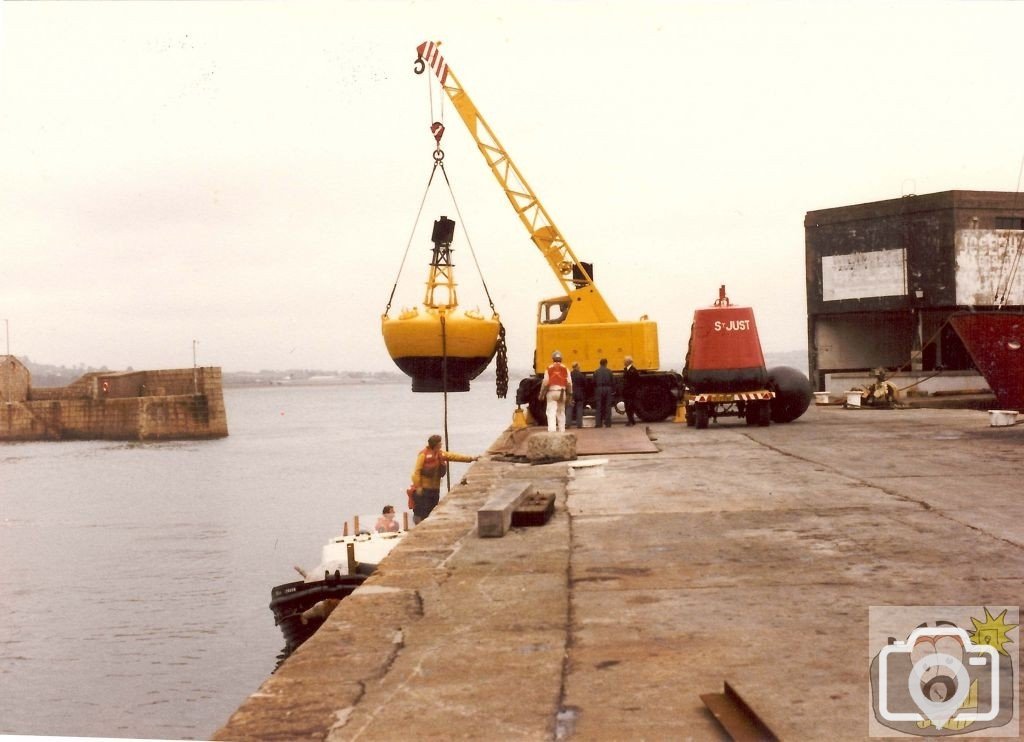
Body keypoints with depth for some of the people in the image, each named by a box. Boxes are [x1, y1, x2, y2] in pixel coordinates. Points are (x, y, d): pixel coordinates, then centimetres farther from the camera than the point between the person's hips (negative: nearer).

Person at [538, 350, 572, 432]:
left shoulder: (549, 368, -1)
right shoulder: (565, 369, 4)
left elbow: (545, 382, -3)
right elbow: (569, 383, 1)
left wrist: (541, 394, 5)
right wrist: (569, 394, 9)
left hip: (551, 392, -2)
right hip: (562, 392, 2)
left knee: (551, 413, -8)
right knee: (561, 412, 15)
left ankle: (551, 430, -23)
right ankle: (562, 430, 18)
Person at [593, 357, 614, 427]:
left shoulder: (596, 372, 1)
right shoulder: (609, 371, 0)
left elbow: (594, 382, 0)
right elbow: (613, 381, -1)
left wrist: (594, 392, 9)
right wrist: (613, 390, 7)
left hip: (599, 390, 0)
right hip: (608, 389, 0)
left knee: (599, 407, 3)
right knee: (608, 406, 4)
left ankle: (599, 423, -1)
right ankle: (607, 423, 3)